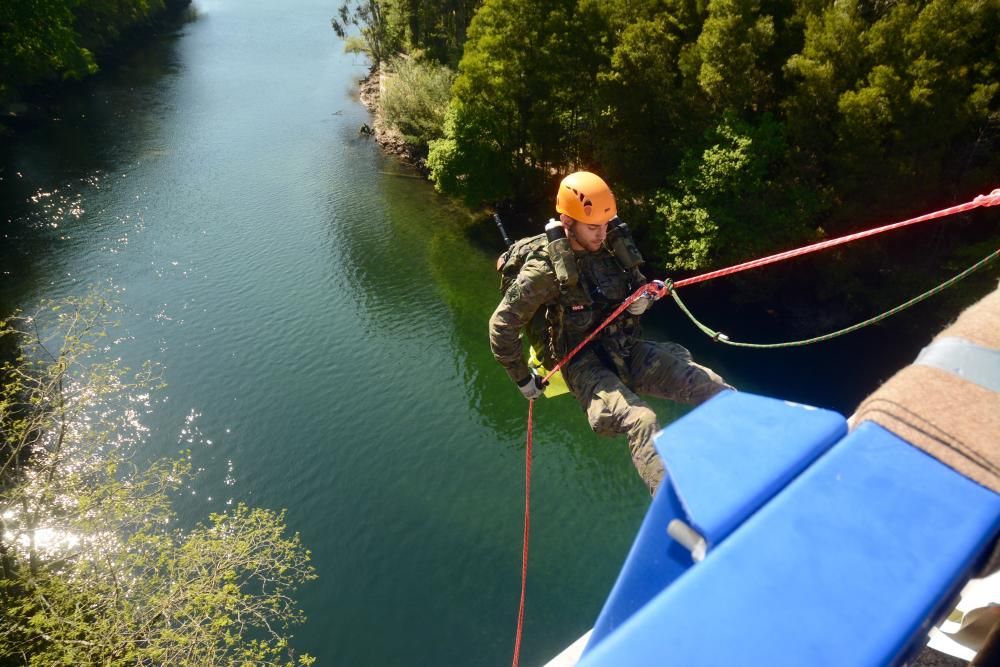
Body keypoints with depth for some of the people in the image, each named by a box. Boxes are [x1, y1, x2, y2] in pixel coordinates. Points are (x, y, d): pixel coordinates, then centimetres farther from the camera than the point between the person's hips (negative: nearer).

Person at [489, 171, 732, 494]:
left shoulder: (613, 245, 0)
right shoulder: (546, 268, -17)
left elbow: (638, 285, 19)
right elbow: (502, 324, -11)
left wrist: (643, 301, -7)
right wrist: (523, 378, -4)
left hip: (627, 349, 6)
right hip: (583, 361, -6)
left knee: (712, 386, -9)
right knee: (640, 421, -32)